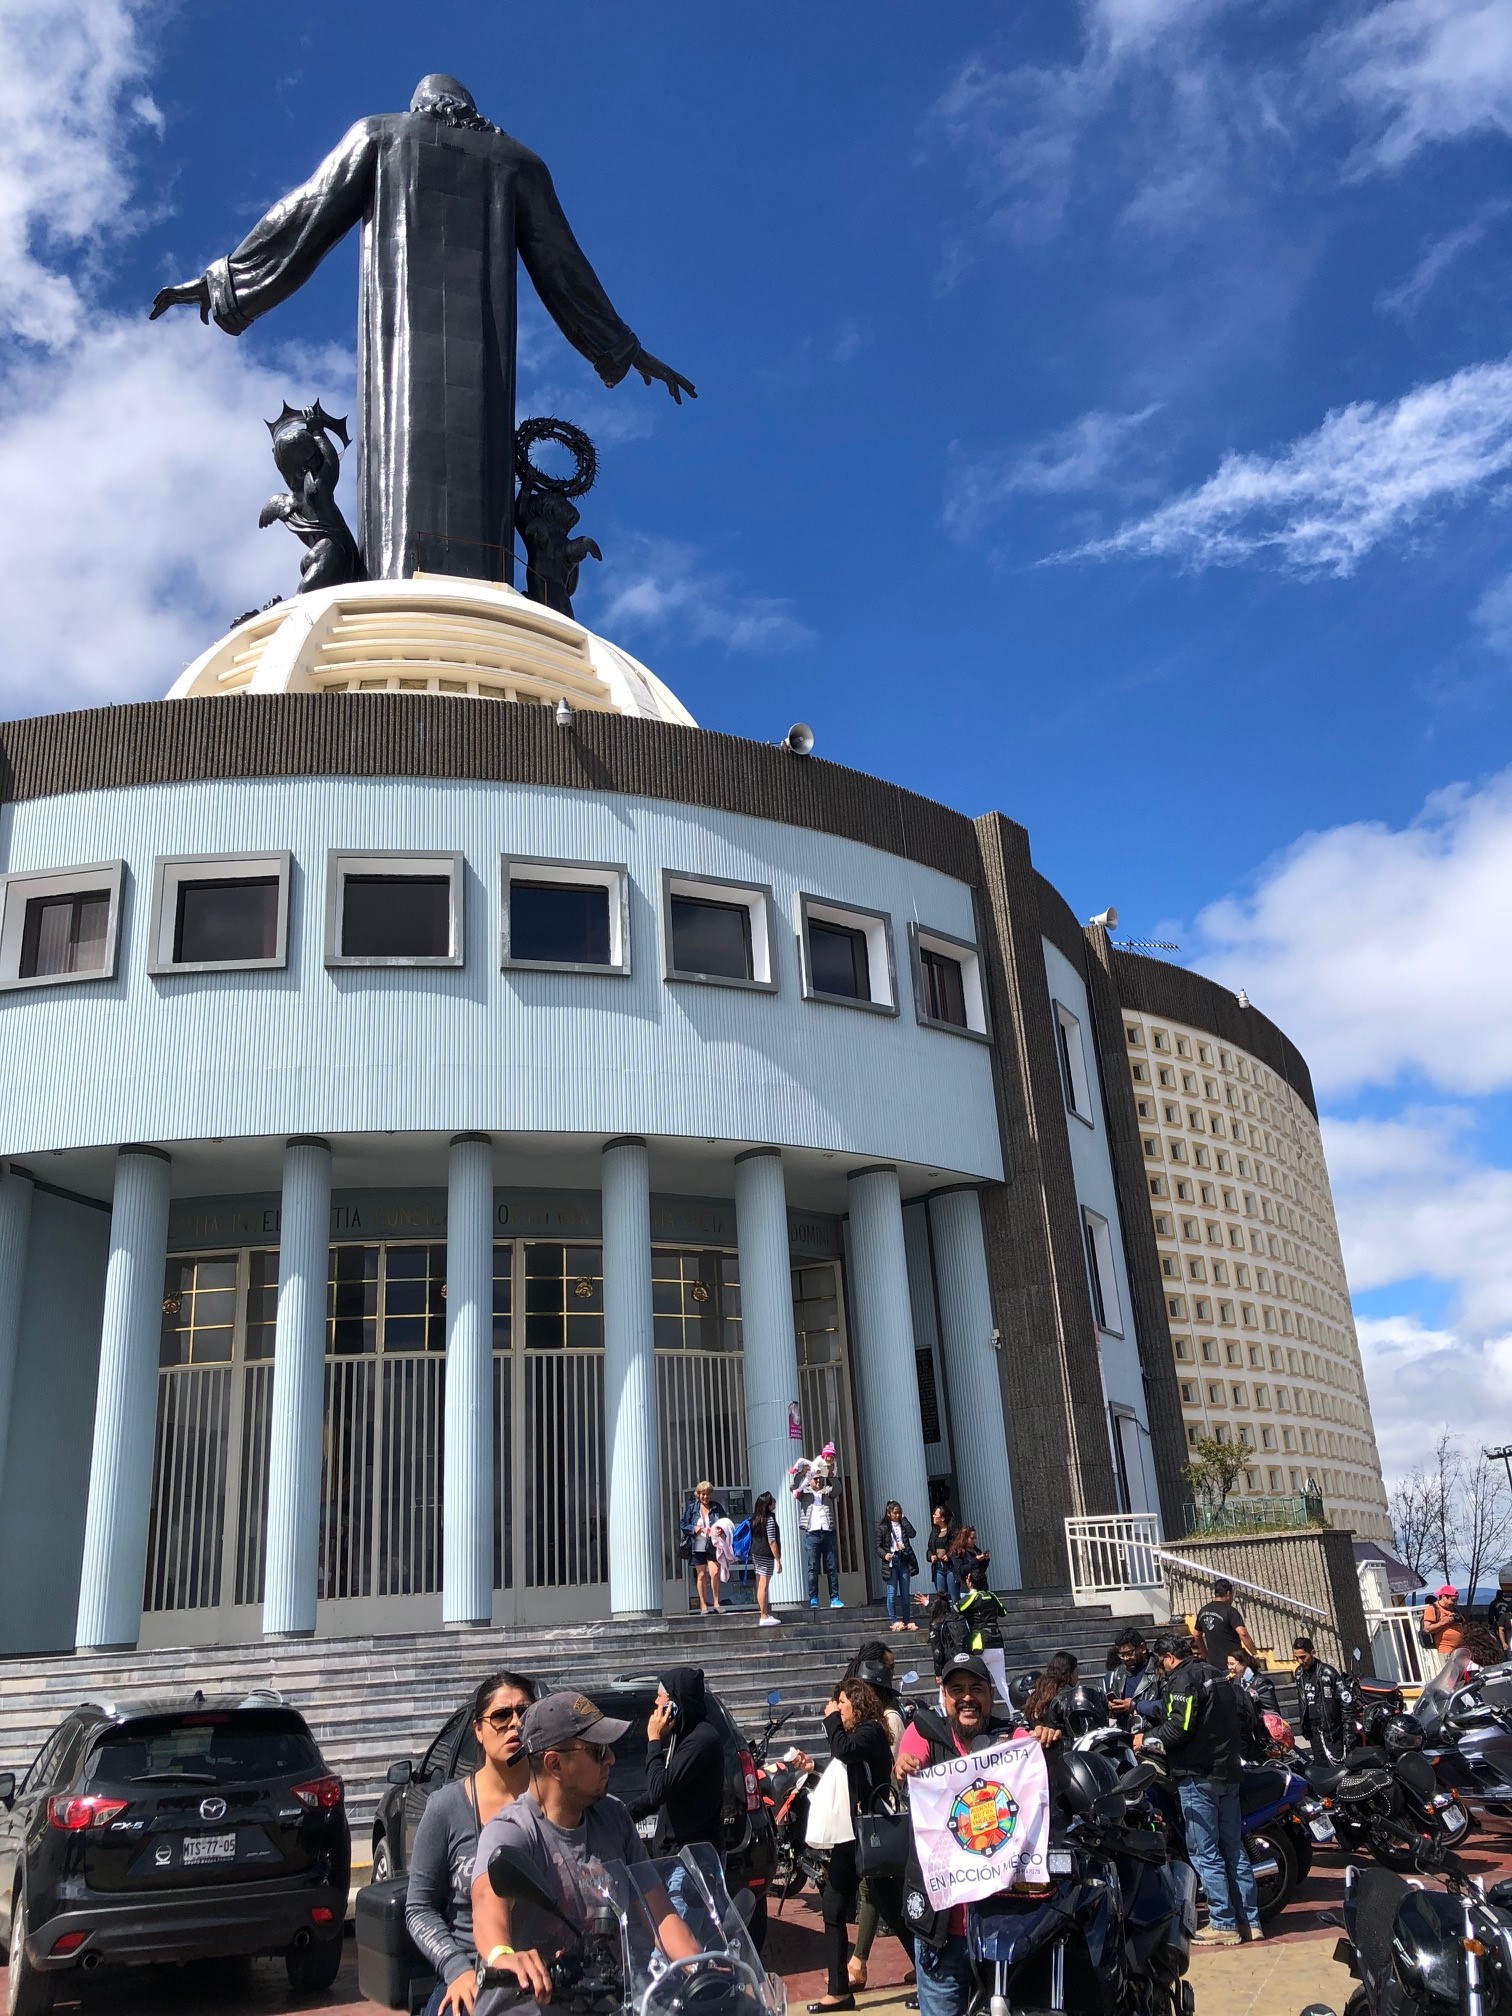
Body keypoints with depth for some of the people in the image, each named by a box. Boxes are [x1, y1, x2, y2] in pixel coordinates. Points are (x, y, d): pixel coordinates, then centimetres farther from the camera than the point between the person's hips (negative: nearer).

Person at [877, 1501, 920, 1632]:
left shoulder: (903, 1524, 12)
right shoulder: (883, 1527, 2)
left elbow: (912, 1533, -7)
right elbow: (878, 1546, 1)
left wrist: (903, 1518, -1)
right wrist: (884, 1554, -19)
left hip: (904, 1560, 3)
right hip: (891, 1561, -3)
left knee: (905, 1594, 6)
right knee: (892, 1593, -6)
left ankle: (907, 1621, 11)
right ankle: (895, 1621, -4)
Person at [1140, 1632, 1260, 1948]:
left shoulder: (1183, 1678, -11)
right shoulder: (1216, 1676, 17)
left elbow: (1179, 1727, -19)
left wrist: (1146, 1740, -7)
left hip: (1198, 1776, -9)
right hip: (1228, 1772, 9)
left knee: (1205, 1853, -3)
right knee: (1233, 1849, 13)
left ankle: (1223, 1924, -2)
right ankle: (1251, 1920, 16)